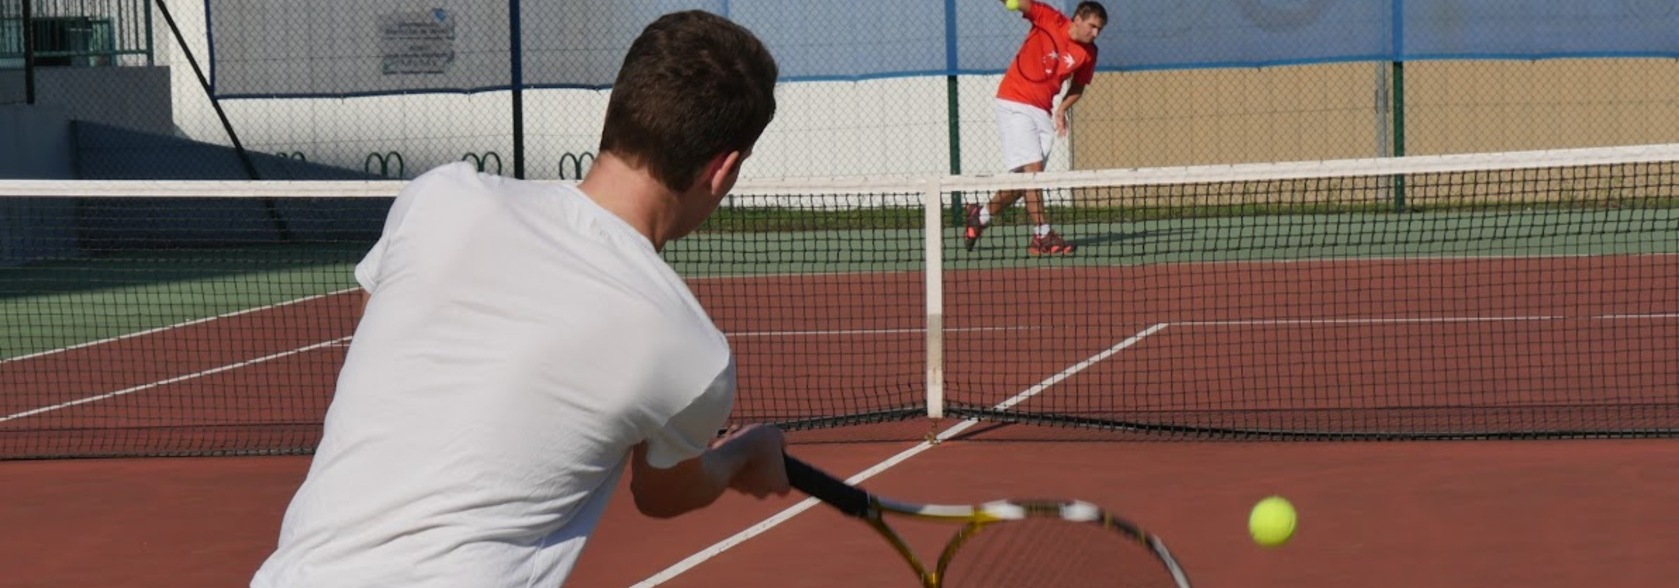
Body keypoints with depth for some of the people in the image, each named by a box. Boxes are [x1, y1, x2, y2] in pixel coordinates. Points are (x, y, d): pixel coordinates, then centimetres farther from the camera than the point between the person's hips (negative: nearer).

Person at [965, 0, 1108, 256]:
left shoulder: (1088, 53, 3)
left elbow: (1078, 86, 15)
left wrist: (1062, 109, -2)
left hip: (1042, 113, 6)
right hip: (1015, 105, -6)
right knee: (1032, 168, -15)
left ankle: (980, 215, 24)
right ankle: (1043, 236, -14)